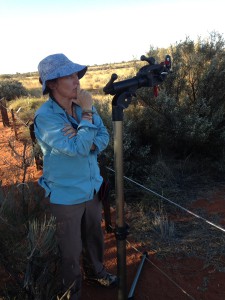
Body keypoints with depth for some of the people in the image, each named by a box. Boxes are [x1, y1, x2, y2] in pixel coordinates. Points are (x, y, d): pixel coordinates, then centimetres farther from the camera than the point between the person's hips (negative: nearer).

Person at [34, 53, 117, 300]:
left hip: (93, 188, 6)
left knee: (95, 237, 26)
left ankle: (95, 271, 54)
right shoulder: (45, 117, -23)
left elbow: (103, 138, -4)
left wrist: (84, 141, -23)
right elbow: (78, 149, -30)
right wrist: (87, 113, -25)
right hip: (66, 196, -6)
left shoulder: (83, 106, -3)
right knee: (71, 250, 14)